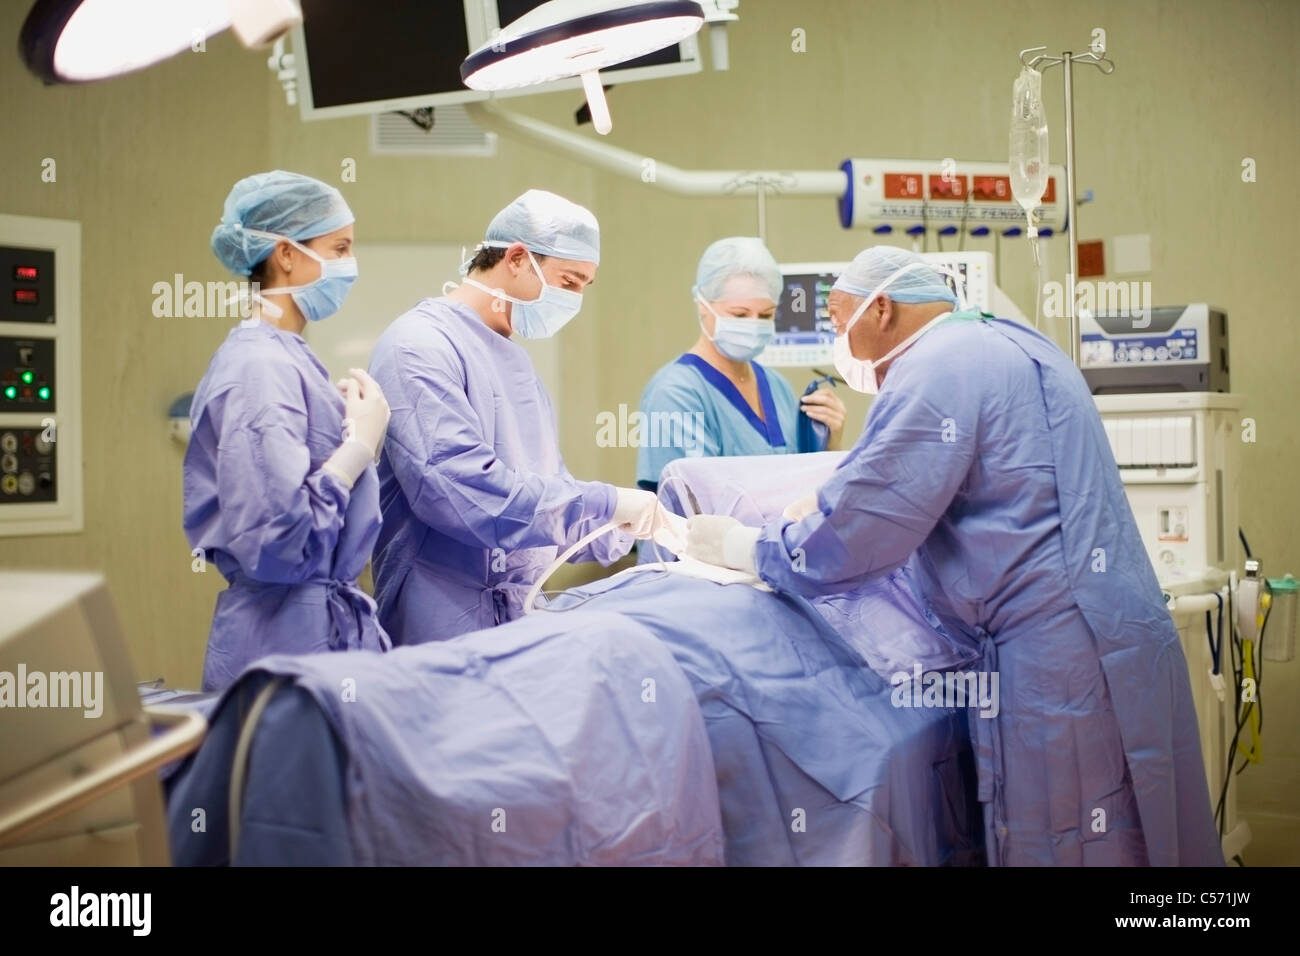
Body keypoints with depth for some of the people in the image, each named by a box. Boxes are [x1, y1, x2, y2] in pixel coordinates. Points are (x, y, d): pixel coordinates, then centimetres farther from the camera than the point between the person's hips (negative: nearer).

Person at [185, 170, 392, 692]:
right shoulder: (261, 367, -17)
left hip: (327, 623, 10)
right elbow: (277, 541, -24)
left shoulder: (283, 356, 12)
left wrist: (346, 421, 8)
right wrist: (361, 443, -15)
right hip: (291, 635, -10)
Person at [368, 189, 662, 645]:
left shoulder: (513, 357, 17)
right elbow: (457, 487, -26)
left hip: (523, 615, 9)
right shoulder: (421, 345, -13)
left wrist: (622, 529, 4)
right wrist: (604, 504, -22)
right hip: (448, 624, -8)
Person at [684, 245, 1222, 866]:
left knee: (1053, 844, -1)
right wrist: (834, 506, 23)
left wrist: (740, 547, 0)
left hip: (1055, 664, -10)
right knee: (1125, 842, 14)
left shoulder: (937, 370, -14)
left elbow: (850, 539, -15)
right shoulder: (1013, 343, 17)